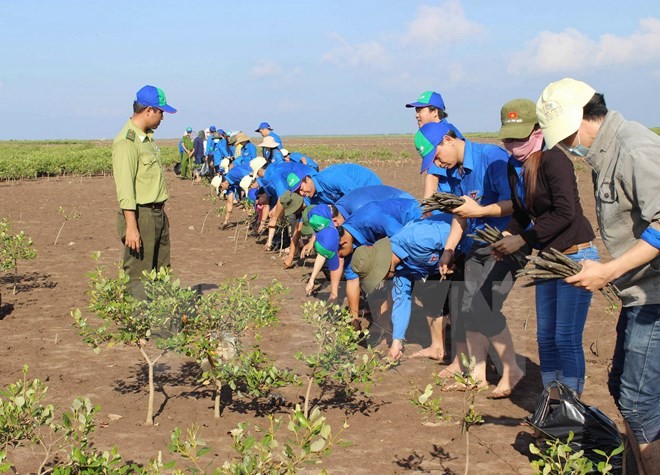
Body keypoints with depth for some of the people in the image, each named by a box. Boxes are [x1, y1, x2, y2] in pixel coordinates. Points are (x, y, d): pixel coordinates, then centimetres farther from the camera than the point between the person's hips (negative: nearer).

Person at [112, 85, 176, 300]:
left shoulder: (147, 137, 14)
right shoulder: (127, 141, -16)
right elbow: (125, 188, -20)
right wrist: (131, 227, -24)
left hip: (158, 213, 10)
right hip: (140, 215, -10)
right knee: (138, 277, -5)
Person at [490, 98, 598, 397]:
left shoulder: (553, 158, -18)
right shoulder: (514, 166, 6)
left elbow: (565, 213, -24)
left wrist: (522, 240, -21)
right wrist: (505, 238, -6)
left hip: (576, 255, -9)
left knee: (567, 338, -7)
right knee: (545, 337, 13)